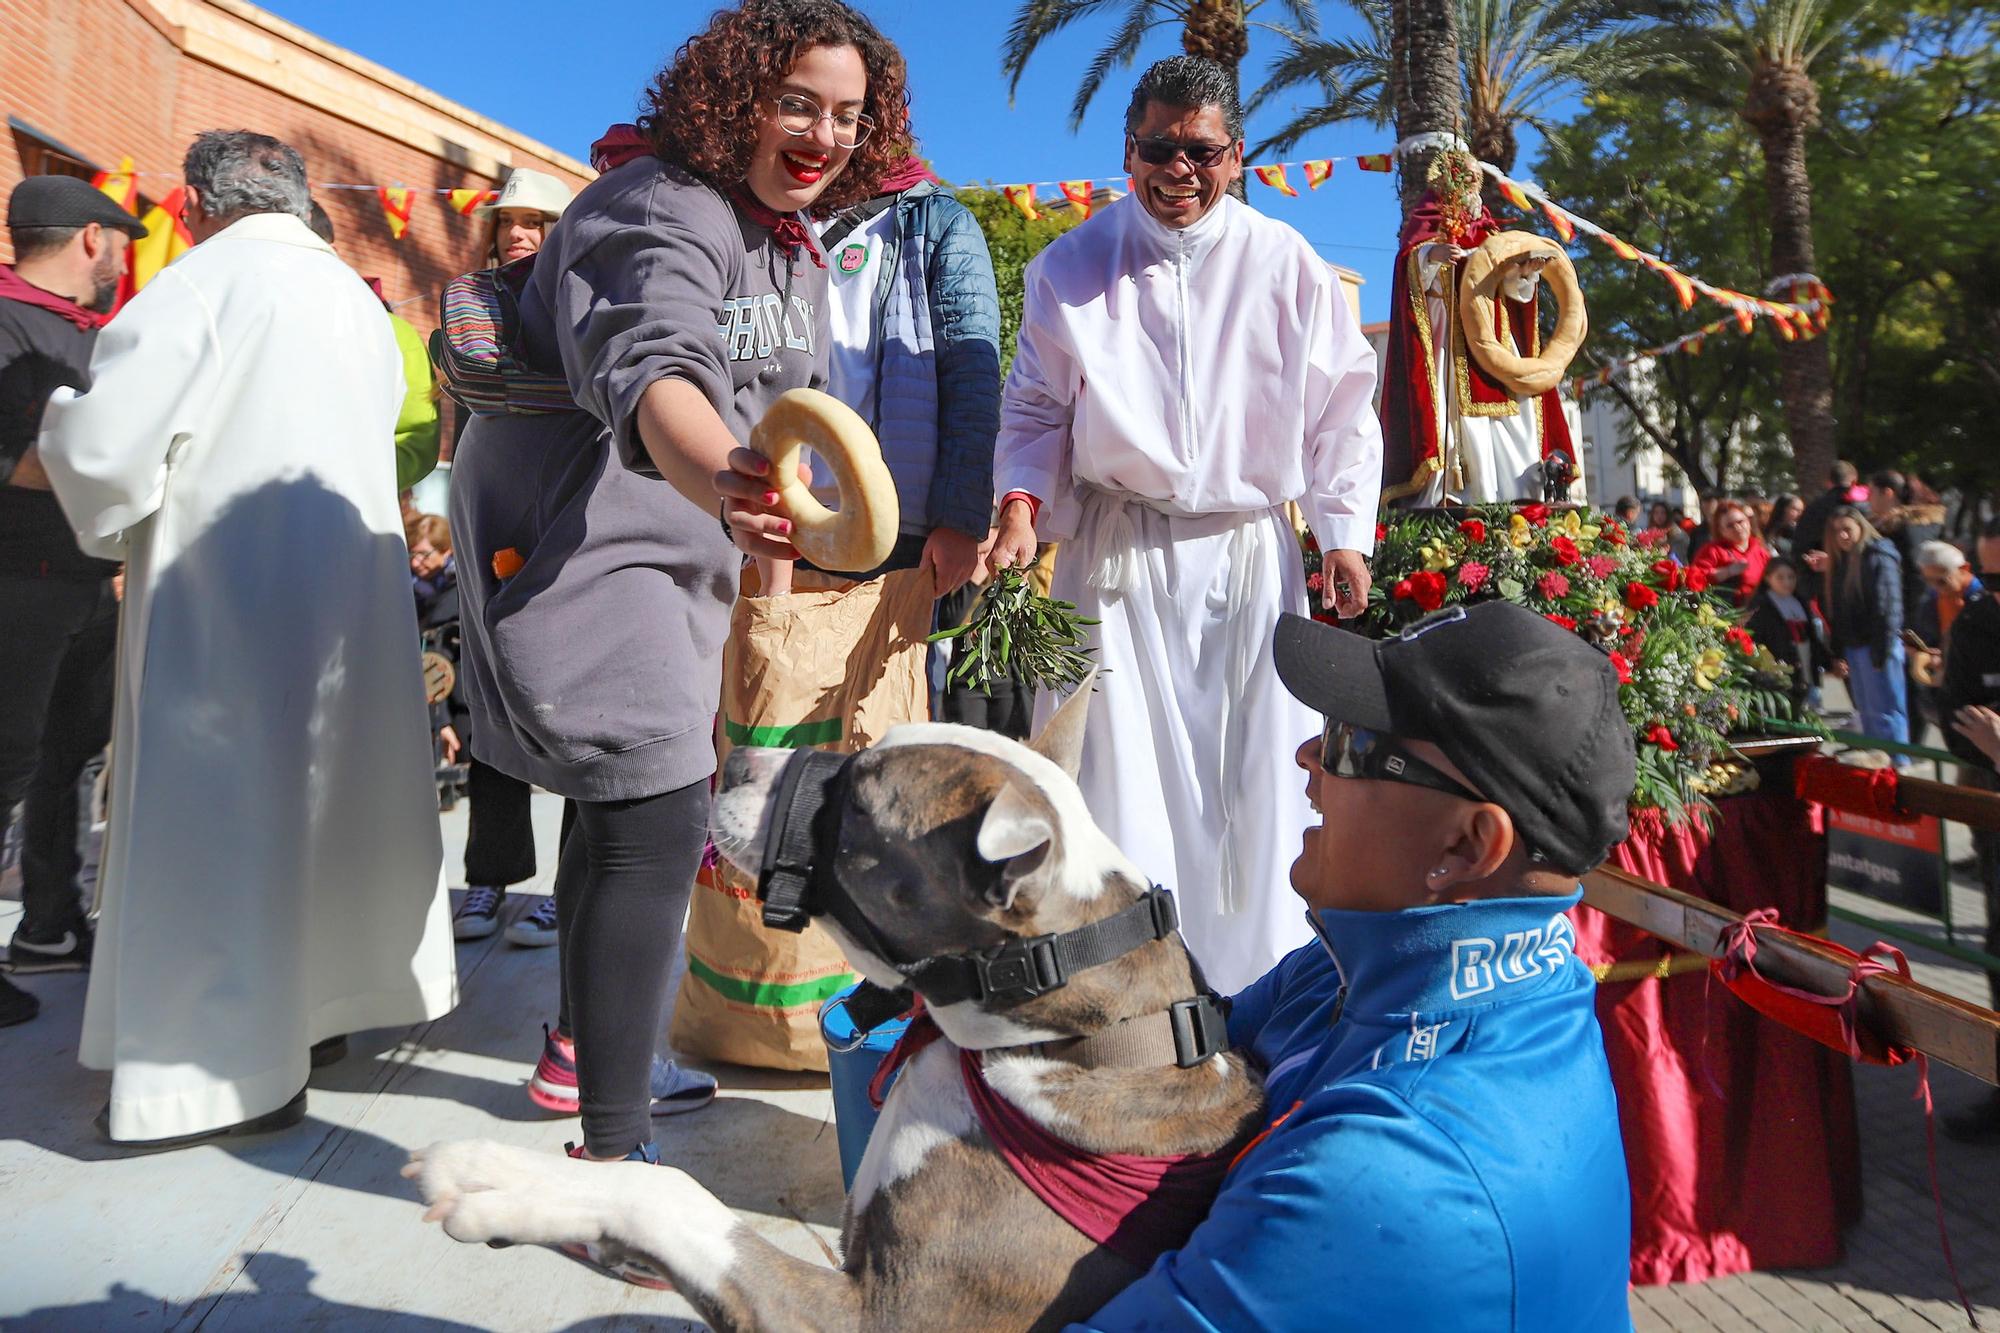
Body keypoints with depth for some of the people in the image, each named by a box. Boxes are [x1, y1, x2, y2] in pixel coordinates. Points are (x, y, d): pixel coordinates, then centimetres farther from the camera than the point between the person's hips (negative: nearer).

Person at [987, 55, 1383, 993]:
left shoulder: (1286, 265, 5)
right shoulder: (1073, 265, 5)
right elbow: (1037, 407, 7)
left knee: (1258, 776, 4)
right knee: (1121, 773, 0)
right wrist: (1021, 504, -9)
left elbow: (1339, 412, 10)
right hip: (1117, 554, 0)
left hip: (1251, 553, 1)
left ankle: (1258, 981, 22)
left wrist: (1345, 532, 4)